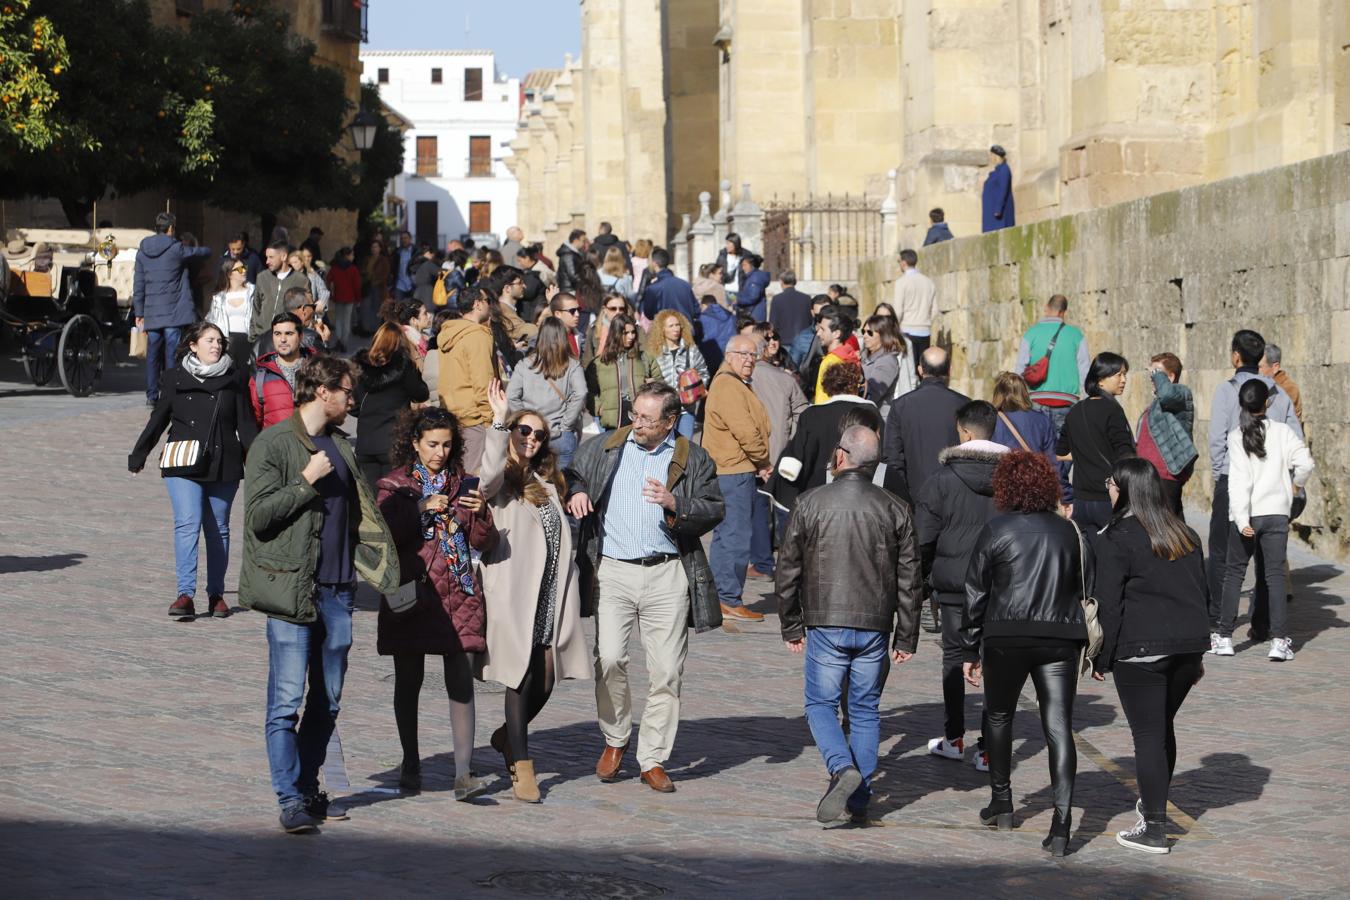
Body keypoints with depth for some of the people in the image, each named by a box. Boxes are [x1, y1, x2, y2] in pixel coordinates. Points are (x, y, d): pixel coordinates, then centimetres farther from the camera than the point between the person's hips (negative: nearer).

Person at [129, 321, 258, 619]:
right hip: (183, 464, -1)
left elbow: (245, 424, 7)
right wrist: (138, 455, 18)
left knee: (218, 529, 8)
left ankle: (216, 594, 17)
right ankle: (185, 594, -18)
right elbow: (158, 419, 13)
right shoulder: (176, 377, 5)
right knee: (187, 524, -14)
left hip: (223, 465, 1)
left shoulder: (231, 380, 5)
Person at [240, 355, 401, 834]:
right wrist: (307, 482, -16)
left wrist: (382, 567, 15)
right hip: (291, 592, -7)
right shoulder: (273, 444, -5)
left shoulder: (339, 447, 17)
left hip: (337, 592, 7)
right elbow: (258, 515, -12)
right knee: (287, 701, -8)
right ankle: (290, 799, -6)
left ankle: (309, 789, 19)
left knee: (327, 701, 9)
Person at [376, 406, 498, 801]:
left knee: (461, 681, -9)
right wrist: (420, 510, -18)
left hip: (459, 595, 1)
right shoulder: (394, 485, 6)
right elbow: (386, 535, -8)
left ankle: (464, 772, -14)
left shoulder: (462, 485, 12)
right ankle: (410, 764, 21)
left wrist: (480, 514, -12)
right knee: (409, 681, 7)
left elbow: (485, 543, 7)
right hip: (412, 592, -1)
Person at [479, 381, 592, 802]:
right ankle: (522, 766, -2)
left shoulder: (546, 483, 22)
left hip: (550, 595, 6)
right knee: (522, 677, -7)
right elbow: (490, 475, -26)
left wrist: (570, 586, 19)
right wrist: (499, 421, -33)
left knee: (545, 681, 5)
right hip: (514, 595, -6)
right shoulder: (501, 482, -1)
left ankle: (508, 736, 31)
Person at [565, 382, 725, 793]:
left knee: (666, 672, 0)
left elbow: (714, 509, 1)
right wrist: (574, 493, 0)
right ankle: (615, 740, 11)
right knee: (609, 658, -13)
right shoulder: (601, 448, 11)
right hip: (612, 570, 0)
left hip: (667, 574, 0)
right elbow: (570, 476, 23)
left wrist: (674, 504, -16)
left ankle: (653, 760, 11)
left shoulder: (693, 459, 7)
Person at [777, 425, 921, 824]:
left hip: (826, 625, -2)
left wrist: (791, 627, 11)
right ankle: (859, 799, 11)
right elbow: (908, 580, 3)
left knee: (820, 704, 8)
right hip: (875, 627, 2)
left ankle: (843, 768, -17)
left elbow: (787, 571, 1)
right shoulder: (894, 510, 1)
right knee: (865, 709, 11)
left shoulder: (811, 504, -4)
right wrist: (906, 638, 10)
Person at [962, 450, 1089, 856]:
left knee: (998, 716, 20)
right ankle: (1062, 821, -15)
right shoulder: (1069, 532, 10)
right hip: (1061, 637, 2)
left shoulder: (995, 531, 0)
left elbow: (976, 594, 1)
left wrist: (970, 650, 7)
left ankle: (1001, 802, 30)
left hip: (1007, 637, -2)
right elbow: (1087, 588, 11)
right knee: (1058, 725, -3)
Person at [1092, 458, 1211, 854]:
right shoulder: (1185, 535, 13)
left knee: (1148, 735, -3)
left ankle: (1154, 829, -4)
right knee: (1163, 726, 22)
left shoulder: (1116, 539, -8)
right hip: (1189, 643, 7)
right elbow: (1201, 594, 18)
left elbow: (1109, 605, -10)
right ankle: (1154, 804, 34)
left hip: (1141, 650, -7)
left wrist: (1102, 659, -2)